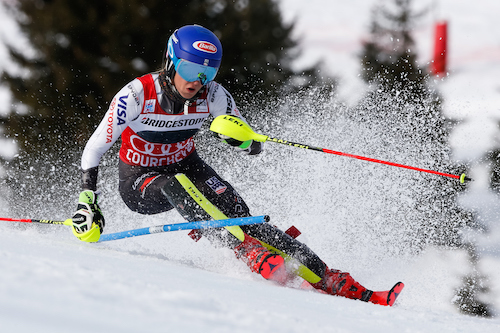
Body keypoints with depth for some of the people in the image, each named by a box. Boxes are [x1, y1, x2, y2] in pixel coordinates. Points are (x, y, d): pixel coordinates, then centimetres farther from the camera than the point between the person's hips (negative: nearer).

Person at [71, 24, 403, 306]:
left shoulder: (212, 95, -16)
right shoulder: (137, 95, -24)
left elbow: (255, 147, -10)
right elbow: (94, 149, -16)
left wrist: (240, 135, -32)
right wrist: (87, 200, -23)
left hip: (186, 166, 2)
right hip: (139, 183, -2)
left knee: (237, 214, -24)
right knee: (178, 185, -38)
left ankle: (331, 281, -32)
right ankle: (256, 256, -44)